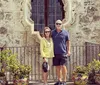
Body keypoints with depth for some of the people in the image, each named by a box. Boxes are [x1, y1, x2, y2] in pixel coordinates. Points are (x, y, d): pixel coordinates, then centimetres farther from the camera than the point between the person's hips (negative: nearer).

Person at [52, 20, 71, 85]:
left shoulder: (65, 32, 2)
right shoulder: (52, 32, 7)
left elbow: (68, 42, 7)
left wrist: (68, 50, 0)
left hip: (63, 52, -3)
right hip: (55, 53, 3)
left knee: (63, 66, -6)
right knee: (57, 67, 8)